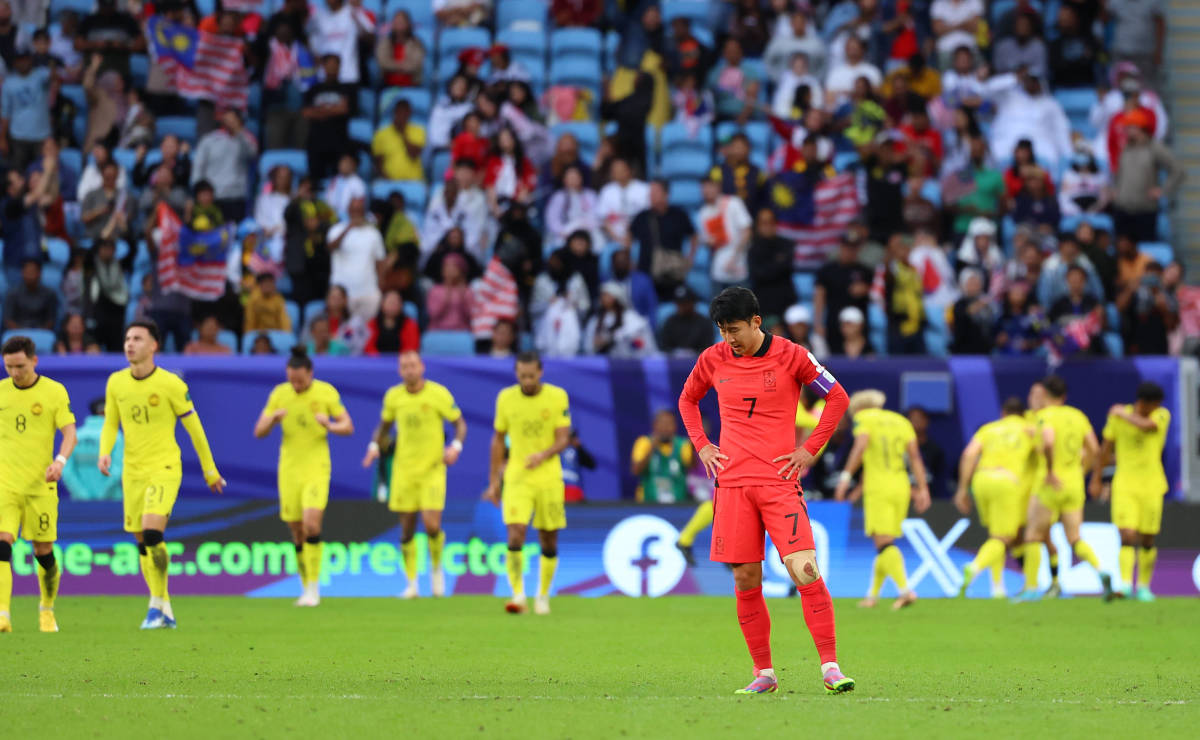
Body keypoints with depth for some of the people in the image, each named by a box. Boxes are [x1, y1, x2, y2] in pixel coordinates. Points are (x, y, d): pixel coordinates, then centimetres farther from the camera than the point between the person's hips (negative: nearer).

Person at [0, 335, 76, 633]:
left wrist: (60, 461, -20)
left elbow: (69, 433, -3)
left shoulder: (55, 392, 0)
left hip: (40, 484, -1)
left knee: (44, 552, 5)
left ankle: (47, 609, 29)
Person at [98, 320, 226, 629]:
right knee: (143, 544, 7)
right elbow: (110, 424, 12)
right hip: (132, 472, 5)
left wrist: (210, 470, 5)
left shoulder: (171, 384, -10)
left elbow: (194, 427, -1)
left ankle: (157, 604, -10)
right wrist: (105, 452, -9)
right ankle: (166, 613, 17)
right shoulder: (116, 382, 3)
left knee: (152, 532, -22)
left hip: (164, 468, -5)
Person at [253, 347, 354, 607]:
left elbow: (348, 427, 1)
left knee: (311, 525, -19)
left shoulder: (326, 393, -3)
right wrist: (273, 418, -19)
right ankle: (306, 587, 21)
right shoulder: (279, 394, 2)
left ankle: (314, 589, -12)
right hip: (288, 469, 3)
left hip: (317, 469, -3)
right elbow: (259, 432, 3)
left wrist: (329, 426, -21)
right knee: (298, 533, 5)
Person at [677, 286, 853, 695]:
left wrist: (810, 449, 0)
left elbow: (837, 397, 5)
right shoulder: (713, 360, 7)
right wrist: (701, 445, 11)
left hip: (779, 480, -3)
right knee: (746, 580, 2)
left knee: (804, 569, -15)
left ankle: (830, 668, -13)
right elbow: (687, 400, 25)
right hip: (732, 482, 3)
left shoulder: (789, 356, -3)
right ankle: (763, 673, 12)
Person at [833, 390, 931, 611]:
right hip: (901, 486, 6)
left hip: (878, 486, -6)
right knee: (886, 543, 14)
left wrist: (846, 477, -17)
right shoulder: (902, 421, 18)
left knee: (883, 543, -10)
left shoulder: (864, 418, 4)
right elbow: (915, 456, 10)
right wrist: (922, 489, 7)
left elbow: (860, 446, -14)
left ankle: (905, 590, -27)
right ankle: (873, 594, 21)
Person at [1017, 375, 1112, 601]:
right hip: (1075, 485, 6)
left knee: (1033, 536, 8)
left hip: (1050, 485, -6)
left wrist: (1049, 471, -22)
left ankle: (1031, 588, 7)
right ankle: (1100, 572, -17)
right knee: (1075, 540, 8)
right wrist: (1095, 480, 20)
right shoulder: (1078, 416, 9)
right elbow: (1095, 450, 9)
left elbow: (1048, 441, -31)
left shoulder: (1046, 416, -10)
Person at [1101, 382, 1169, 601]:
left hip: (1151, 487, 0)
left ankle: (1144, 586, 22)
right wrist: (1096, 479, 18)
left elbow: (1146, 426, -30)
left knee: (1147, 541, 5)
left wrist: (1122, 413, -14)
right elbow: (1106, 448, 10)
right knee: (1127, 536, -15)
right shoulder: (1117, 416, -3)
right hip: (1124, 485, 0)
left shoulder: (1162, 415, -7)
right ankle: (1125, 584, -22)